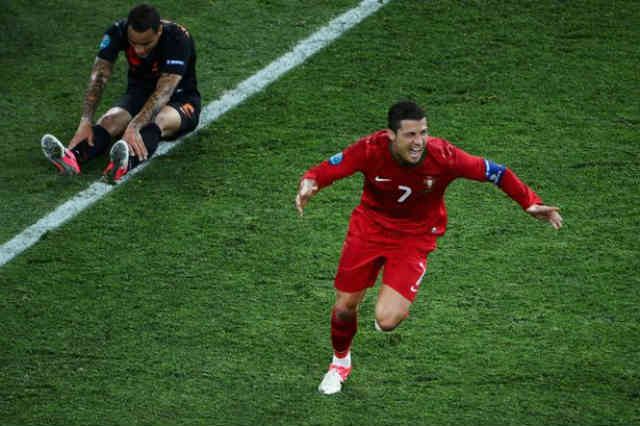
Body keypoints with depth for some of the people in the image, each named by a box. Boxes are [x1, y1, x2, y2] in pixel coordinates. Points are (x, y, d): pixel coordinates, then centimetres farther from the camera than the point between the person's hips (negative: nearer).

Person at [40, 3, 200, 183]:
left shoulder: (178, 38, -29)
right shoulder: (118, 32, -18)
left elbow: (164, 92, -39)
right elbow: (98, 78, -24)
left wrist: (134, 127, -53)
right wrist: (86, 121, -39)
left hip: (180, 99, -4)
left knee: (161, 121, -38)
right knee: (110, 121, -28)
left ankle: (127, 162, -67)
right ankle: (72, 157, -57)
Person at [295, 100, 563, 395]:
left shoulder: (443, 156, -26)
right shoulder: (371, 150, -24)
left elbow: (494, 172, -13)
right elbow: (328, 169, -18)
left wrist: (531, 203, -16)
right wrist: (309, 183, -40)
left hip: (414, 237, -1)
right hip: (370, 225, 2)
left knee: (387, 321, -18)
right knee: (344, 307, 6)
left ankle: (393, 304, 23)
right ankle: (341, 361, 40)